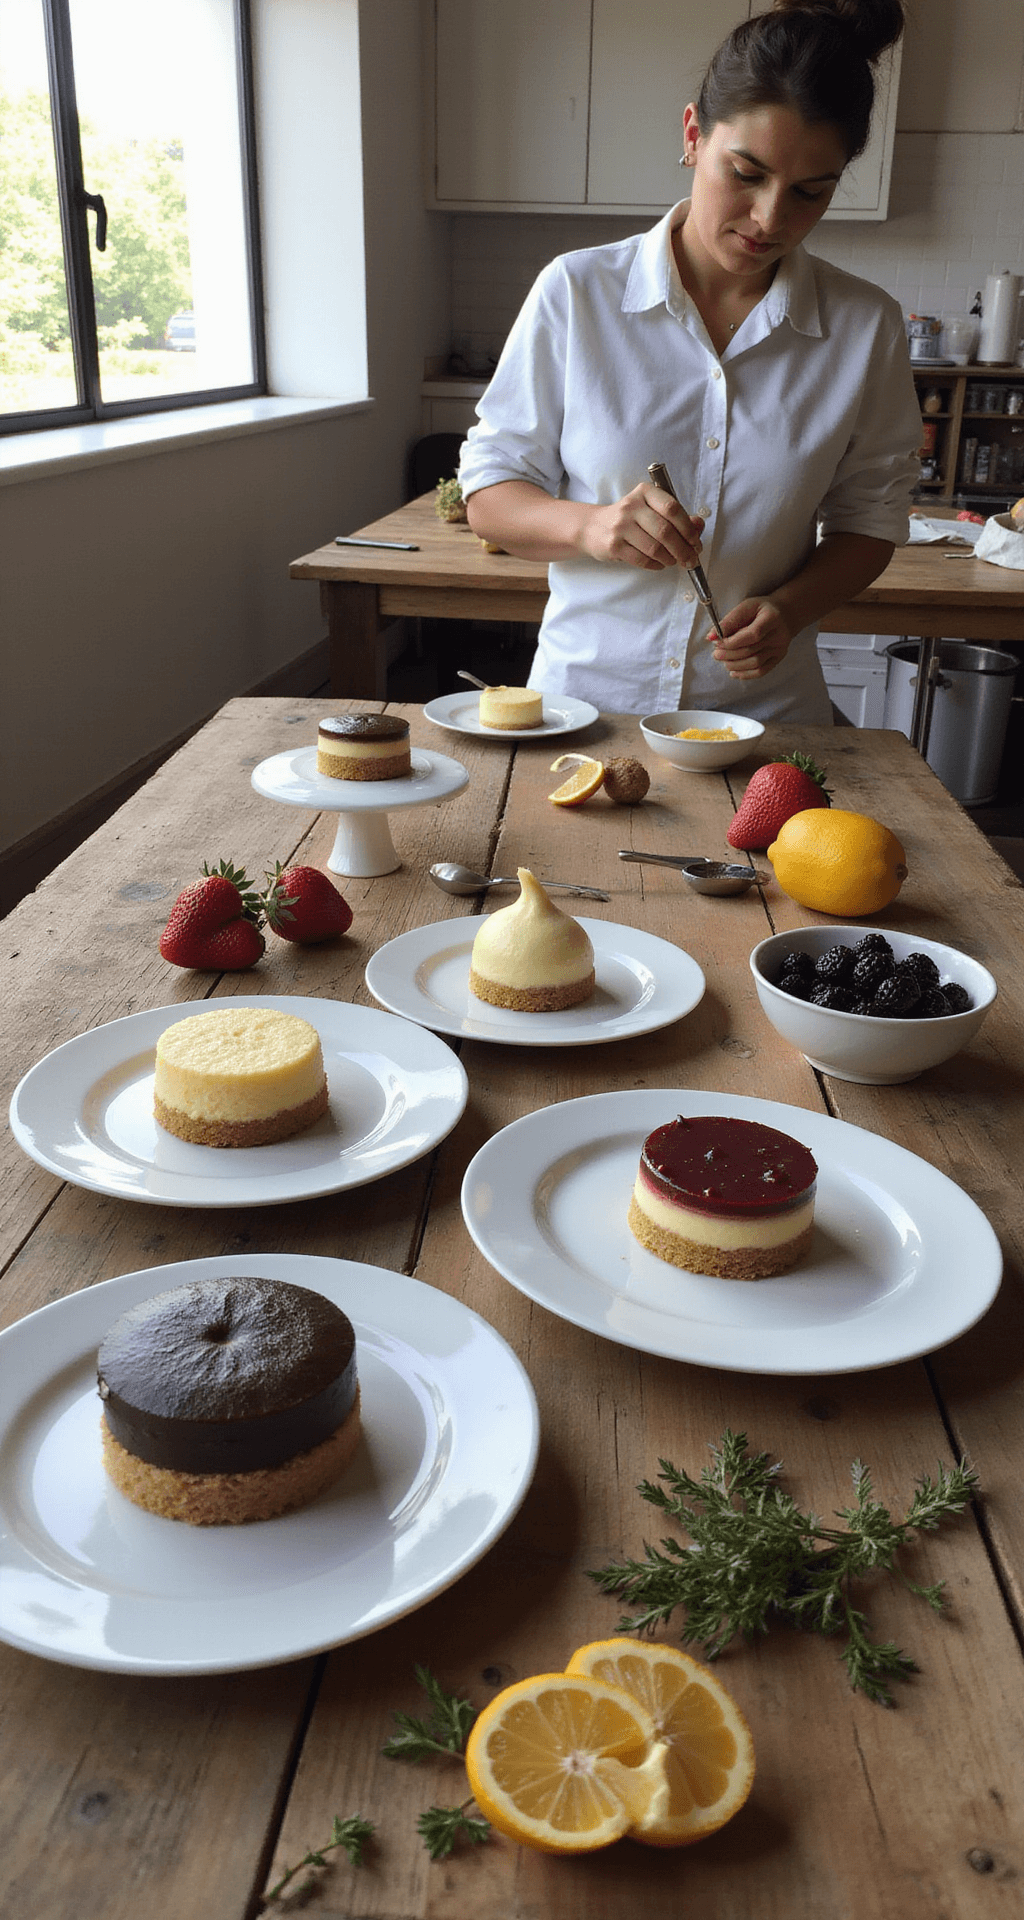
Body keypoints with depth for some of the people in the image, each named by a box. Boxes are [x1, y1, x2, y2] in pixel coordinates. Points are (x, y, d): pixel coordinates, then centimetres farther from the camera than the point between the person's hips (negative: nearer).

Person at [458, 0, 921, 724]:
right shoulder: (577, 292, -3)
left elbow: (870, 518, 10)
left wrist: (789, 607, -11)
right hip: (583, 695, -1)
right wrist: (590, 525, -22)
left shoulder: (866, 327, 1)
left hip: (766, 711, 1)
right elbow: (489, 494, -1)